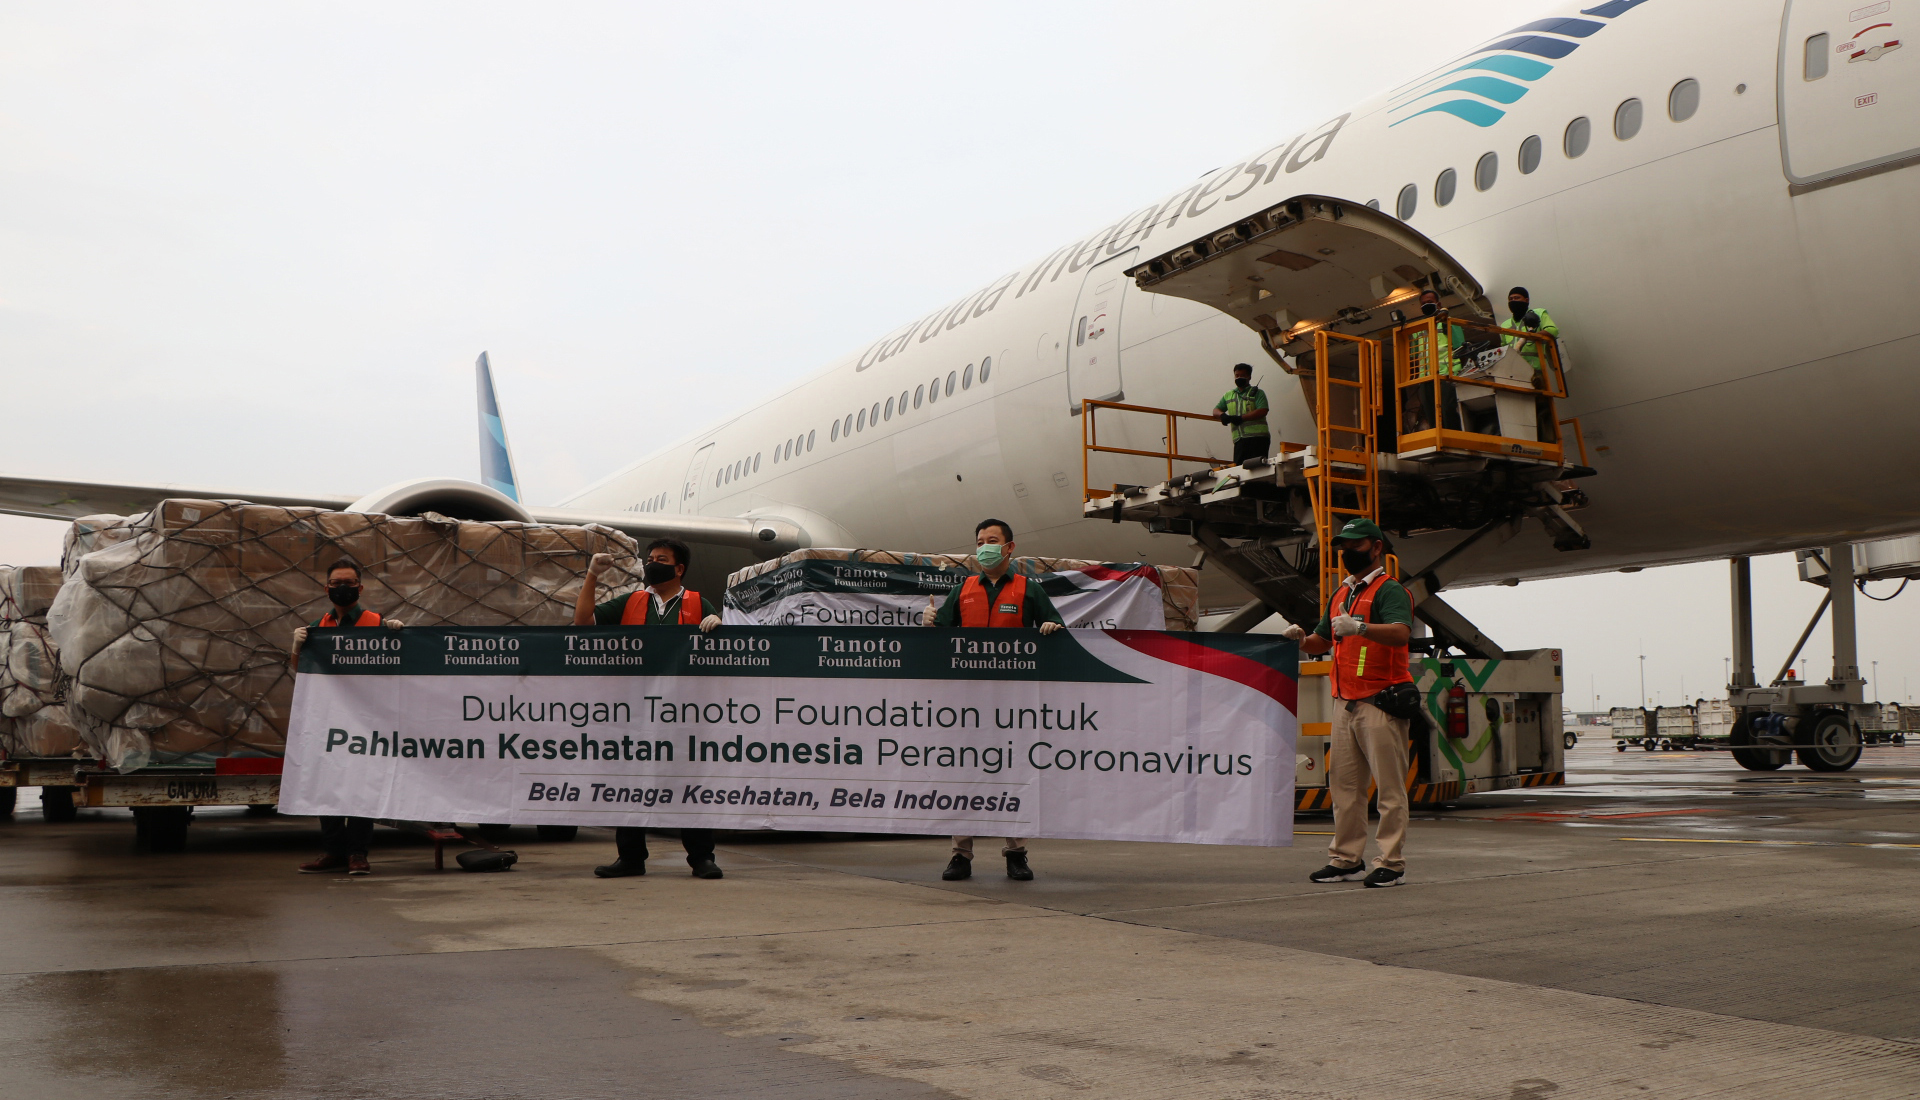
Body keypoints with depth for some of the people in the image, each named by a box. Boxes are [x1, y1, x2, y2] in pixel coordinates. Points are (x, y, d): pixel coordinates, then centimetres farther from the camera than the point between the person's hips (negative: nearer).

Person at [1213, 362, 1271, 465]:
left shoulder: (1257, 393, 7)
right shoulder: (1228, 395, 24)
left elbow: (1262, 411, -8)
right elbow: (1216, 410, 20)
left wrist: (1241, 418, -17)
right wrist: (1222, 415, -6)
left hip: (1257, 437, -4)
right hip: (1239, 439, 4)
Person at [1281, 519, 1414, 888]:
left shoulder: (1390, 590, -6)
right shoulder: (1340, 595, 20)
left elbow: (1400, 633, -23)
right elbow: (1323, 641, 24)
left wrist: (1359, 627, -36)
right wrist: (1301, 639, 3)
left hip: (1380, 704, -8)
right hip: (1345, 703, 8)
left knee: (1390, 787, -4)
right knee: (1343, 784, 10)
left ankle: (1392, 863, -1)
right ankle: (1346, 858, 16)